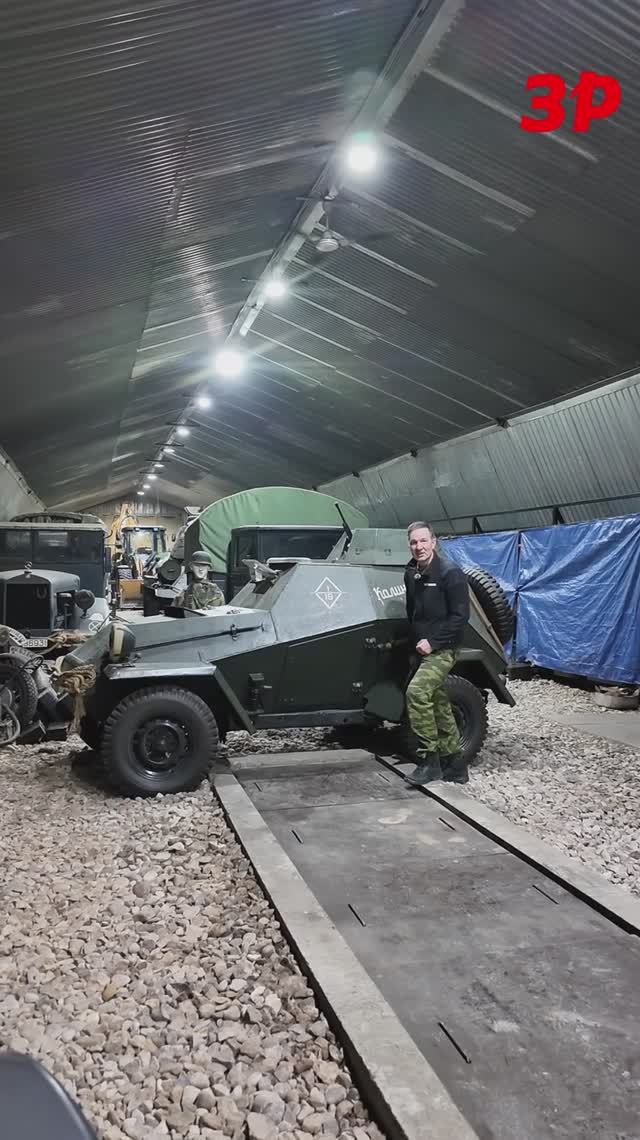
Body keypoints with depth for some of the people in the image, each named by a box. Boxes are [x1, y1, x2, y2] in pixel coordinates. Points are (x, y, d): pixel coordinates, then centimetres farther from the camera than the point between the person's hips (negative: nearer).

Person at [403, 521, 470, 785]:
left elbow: (460, 616, -17)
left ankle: (429, 760, -16)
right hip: (423, 650, 8)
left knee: (417, 691, -25)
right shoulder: (411, 573, 8)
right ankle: (455, 766, 24)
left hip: (442, 650, -8)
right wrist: (416, 641, 13)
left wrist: (433, 642, -20)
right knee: (439, 706, 12)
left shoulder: (450, 573, -14)